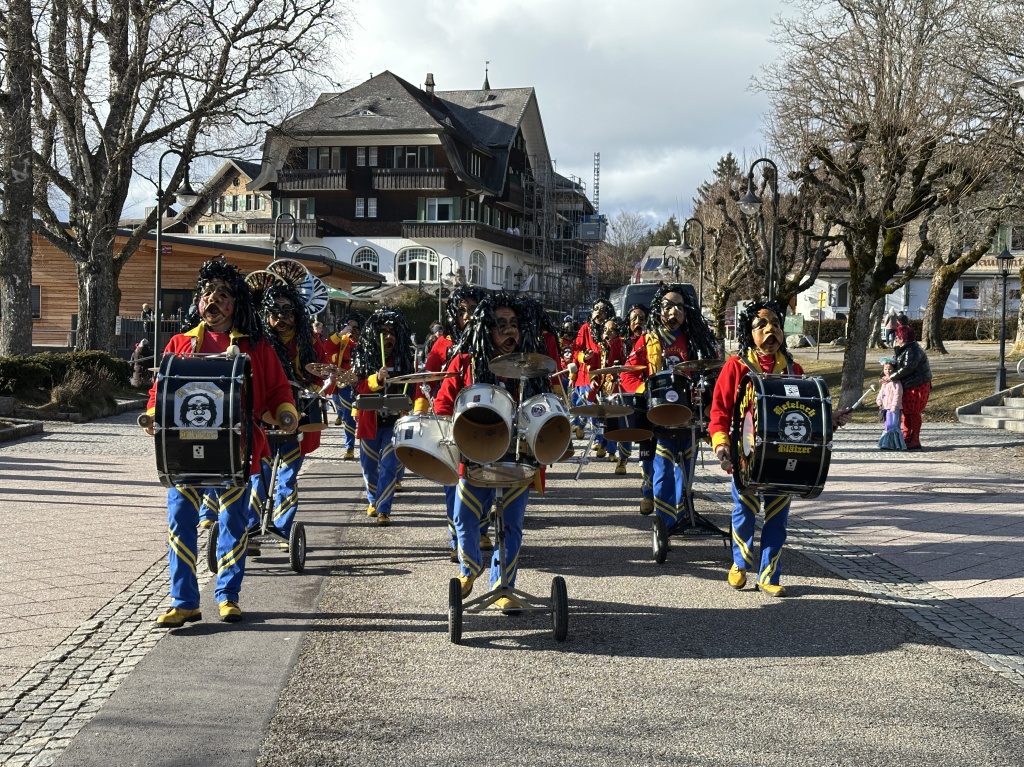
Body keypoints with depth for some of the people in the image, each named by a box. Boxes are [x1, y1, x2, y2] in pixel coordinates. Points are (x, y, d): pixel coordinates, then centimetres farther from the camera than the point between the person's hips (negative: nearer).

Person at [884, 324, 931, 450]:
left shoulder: (913, 350, -18)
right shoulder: (903, 349, 15)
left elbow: (907, 368, -26)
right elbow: (896, 364, 13)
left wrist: (891, 378, -22)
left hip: (918, 386, -10)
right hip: (908, 386, 10)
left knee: (913, 413, -6)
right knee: (906, 411, 14)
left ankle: (915, 441, 0)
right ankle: (906, 438, 23)